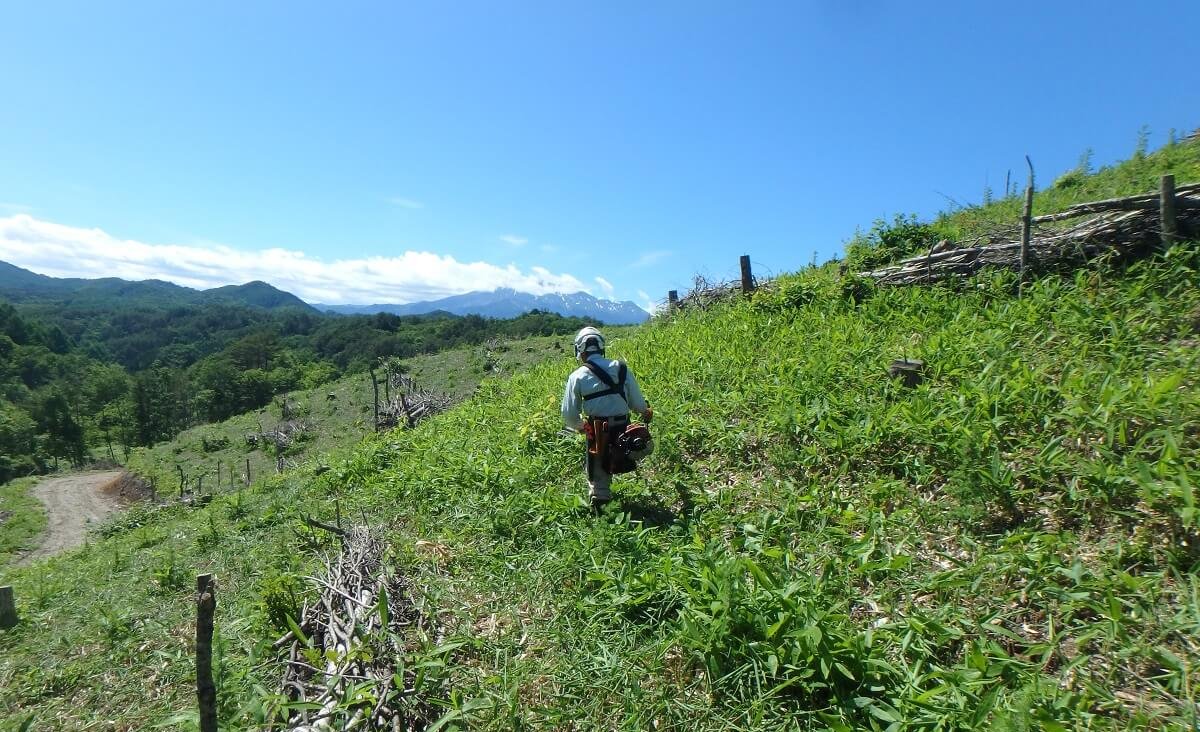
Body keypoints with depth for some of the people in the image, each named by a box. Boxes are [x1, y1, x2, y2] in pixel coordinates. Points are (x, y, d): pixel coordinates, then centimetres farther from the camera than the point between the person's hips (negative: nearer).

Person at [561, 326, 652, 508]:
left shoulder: (577, 376, -5)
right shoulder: (621, 369, 1)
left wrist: (580, 427, 19)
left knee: (598, 479, 13)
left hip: (599, 434, -2)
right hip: (624, 431, 2)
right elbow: (638, 404, 3)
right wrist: (646, 412, 27)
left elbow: (569, 415, -2)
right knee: (607, 470, 27)